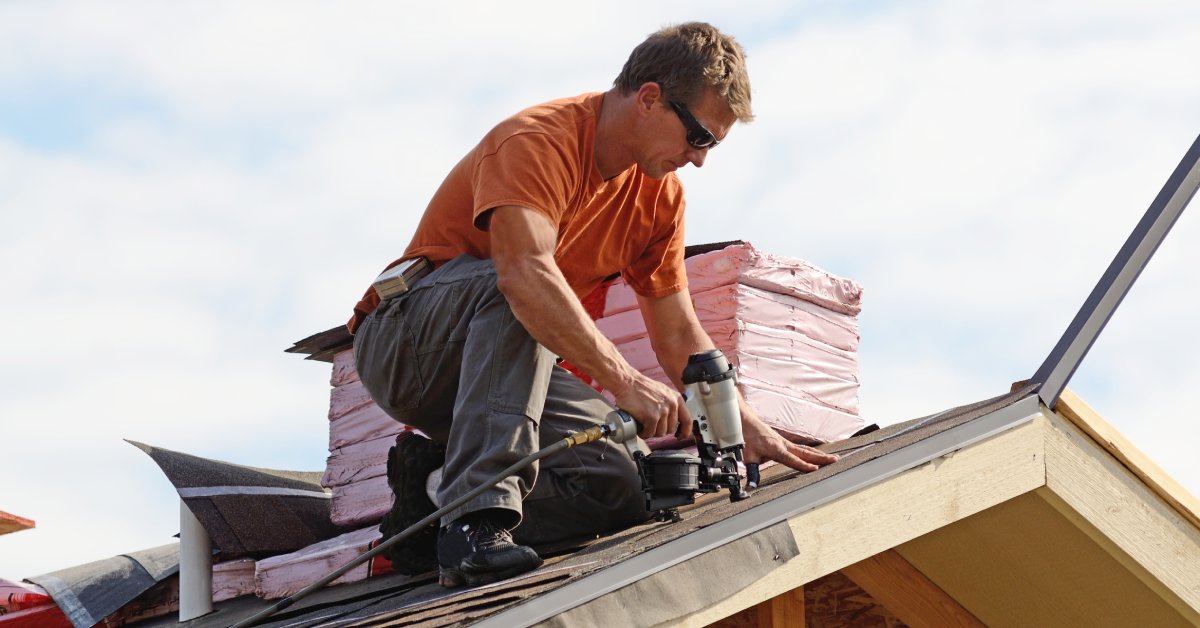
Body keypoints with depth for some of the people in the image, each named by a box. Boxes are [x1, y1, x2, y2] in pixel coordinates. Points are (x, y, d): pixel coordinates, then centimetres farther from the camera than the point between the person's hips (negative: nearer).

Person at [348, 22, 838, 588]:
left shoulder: (659, 195, 5)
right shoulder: (539, 141, -21)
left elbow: (678, 335, 8)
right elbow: (525, 270, -39)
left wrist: (748, 426, -5)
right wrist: (623, 382, -43)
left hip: (502, 363, 7)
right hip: (403, 344, -7)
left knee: (620, 487, -18)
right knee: (516, 292, -39)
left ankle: (436, 481, -4)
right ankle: (476, 516, -41)